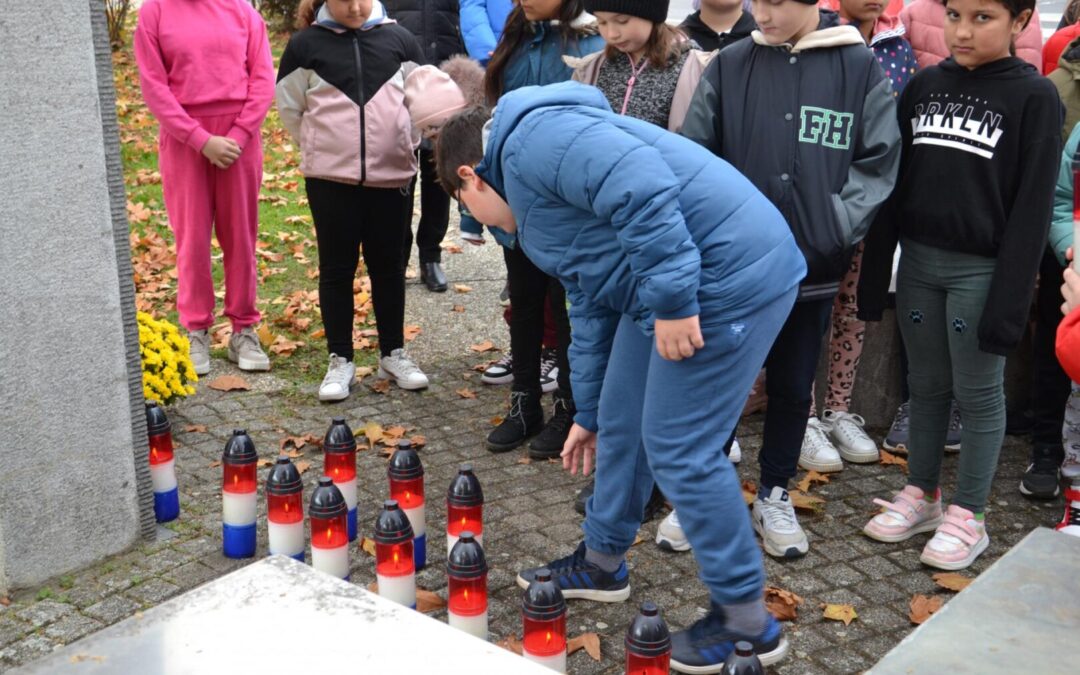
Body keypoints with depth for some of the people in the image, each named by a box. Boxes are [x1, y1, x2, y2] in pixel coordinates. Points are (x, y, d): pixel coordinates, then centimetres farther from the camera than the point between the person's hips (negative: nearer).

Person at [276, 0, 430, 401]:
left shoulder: (398, 39, 2)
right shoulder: (306, 43, -2)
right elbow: (289, 108, 6)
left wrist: (401, 146, 9)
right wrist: (322, 148, 8)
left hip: (393, 175, 2)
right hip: (330, 177, -1)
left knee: (389, 265, 11)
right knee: (337, 268, 6)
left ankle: (393, 354, 23)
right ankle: (340, 360, 15)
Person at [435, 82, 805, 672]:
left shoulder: (530, 138, -10)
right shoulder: (529, 186, 22)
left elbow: (642, 186, -27)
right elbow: (591, 305, 29)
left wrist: (670, 301, -25)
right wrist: (587, 413, 35)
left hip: (729, 275, -11)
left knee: (677, 447, -4)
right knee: (621, 423, 19)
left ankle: (745, 620, 12)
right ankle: (601, 562, 39)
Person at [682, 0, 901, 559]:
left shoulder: (859, 69, -3)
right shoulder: (730, 65, 1)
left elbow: (878, 161, -2)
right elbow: (694, 153, 2)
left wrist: (834, 229, -12)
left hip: (812, 266, 0)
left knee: (793, 387, 12)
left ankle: (774, 495, 30)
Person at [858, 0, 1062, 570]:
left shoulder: (1034, 97, -6)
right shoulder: (923, 86, 8)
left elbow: (1032, 205, -9)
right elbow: (896, 183, 10)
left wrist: (1010, 298, -14)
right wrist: (874, 271, 7)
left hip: (982, 269, -4)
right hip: (919, 260, 4)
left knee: (978, 393, 4)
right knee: (926, 385, 14)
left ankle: (967, 516, 15)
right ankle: (921, 494, 28)